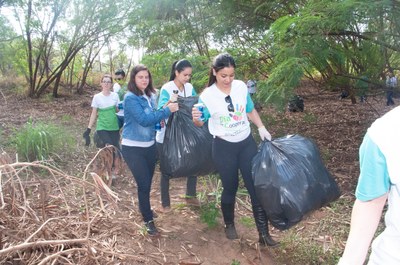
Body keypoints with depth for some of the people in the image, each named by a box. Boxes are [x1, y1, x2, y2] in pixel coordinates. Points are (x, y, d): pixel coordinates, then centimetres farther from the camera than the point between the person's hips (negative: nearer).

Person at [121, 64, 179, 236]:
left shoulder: (150, 96, 5)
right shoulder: (131, 98, -17)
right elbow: (144, 119, -26)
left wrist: (165, 109, -7)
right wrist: (167, 110, -23)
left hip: (150, 145, 7)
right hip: (133, 147, -7)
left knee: (147, 181, 19)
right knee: (143, 183, -5)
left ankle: (144, 207, 44)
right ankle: (148, 220, 11)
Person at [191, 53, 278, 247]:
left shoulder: (241, 87, -4)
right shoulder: (207, 96, -12)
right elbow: (201, 123, -3)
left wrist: (262, 128, 1)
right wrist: (196, 118, -26)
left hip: (247, 143, 3)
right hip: (224, 147, -3)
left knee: (256, 186, 2)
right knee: (230, 187, 10)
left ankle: (263, 233, 12)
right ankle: (229, 224, 36)